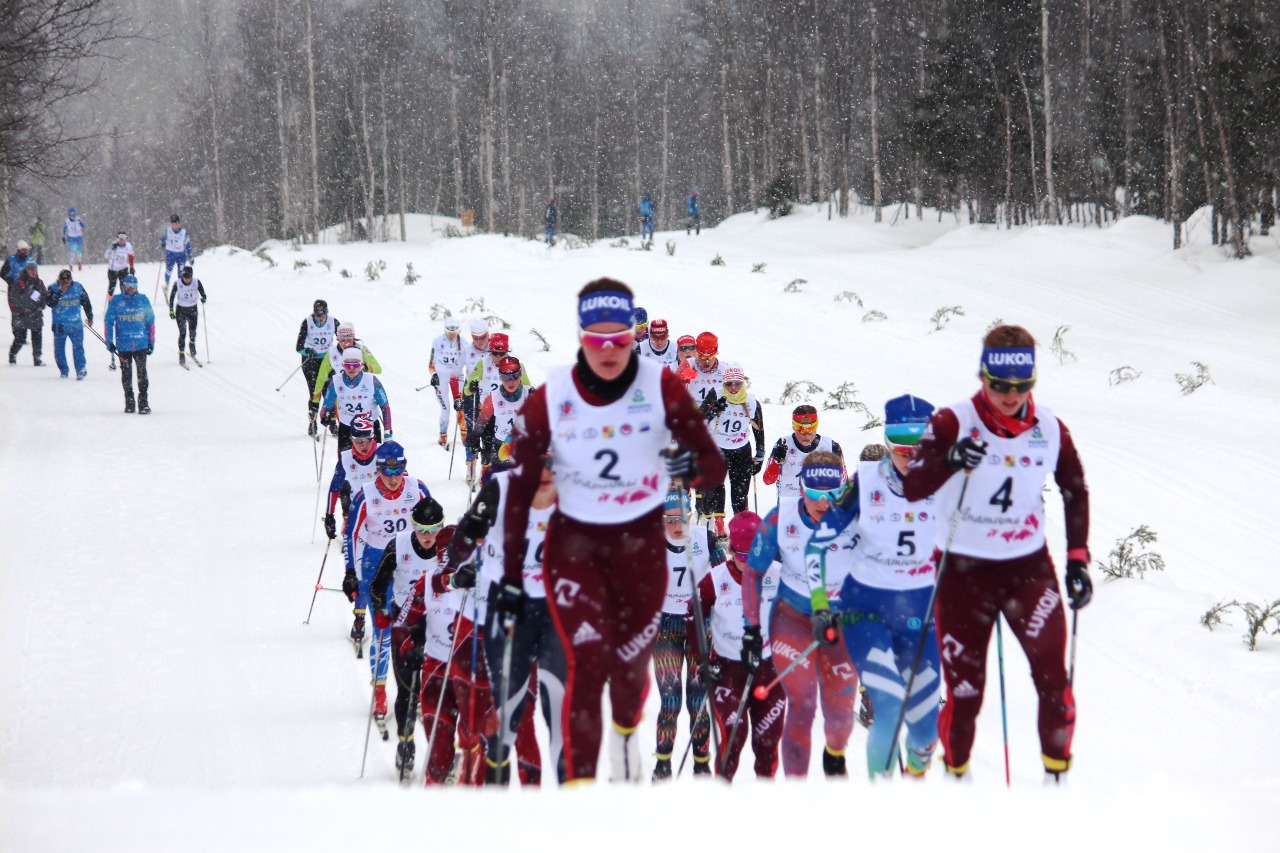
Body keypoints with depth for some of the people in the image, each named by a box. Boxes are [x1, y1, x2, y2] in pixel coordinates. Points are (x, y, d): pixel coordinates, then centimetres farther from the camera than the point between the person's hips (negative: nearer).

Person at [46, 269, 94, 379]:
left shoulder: (78, 287, 1)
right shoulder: (54, 289, -4)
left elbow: (86, 302, 13)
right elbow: (50, 303, -19)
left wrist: (90, 317, 20)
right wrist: (60, 292, -27)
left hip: (76, 324, 0)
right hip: (59, 325, 0)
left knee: (78, 346, -11)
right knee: (59, 349, 6)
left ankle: (81, 369, -13)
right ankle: (64, 370, 18)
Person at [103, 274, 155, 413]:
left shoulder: (143, 300, 5)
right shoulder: (115, 301, 1)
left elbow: (151, 322, 10)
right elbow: (108, 322, 4)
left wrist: (151, 342, 9)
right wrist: (109, 341, -1)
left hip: (141, 344, 0)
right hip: (123, 346, 0)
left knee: (142, 373, -7)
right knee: (126, 375, 8)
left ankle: (143, 403, -5)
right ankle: (129, 403, 17)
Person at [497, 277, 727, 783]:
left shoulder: (662, 389, -13)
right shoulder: (548, 400, -12)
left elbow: (715, 466, -9)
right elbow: (520, 489, -4)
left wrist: (694, 467, -32)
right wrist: (511, 576, -4)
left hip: (642, 541, 1)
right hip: (573, 541, -1)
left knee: (631, 662, 11)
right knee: (588, 661, -17)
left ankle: (626, 733, 46)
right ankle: (579, 782, -15)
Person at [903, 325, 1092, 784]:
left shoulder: (1049, 429, -3)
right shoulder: (953, 423, -12)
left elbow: (1075, 491, 12)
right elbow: (912, 488, -22)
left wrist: (1077, 559, 5)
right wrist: (949, 461, -41)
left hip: (1029, 566, 2)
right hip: (964, 569, -2)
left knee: (1053, 676, -12)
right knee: (964, 689, 1)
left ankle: (1056, 774, 1)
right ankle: (956, 774, 24)